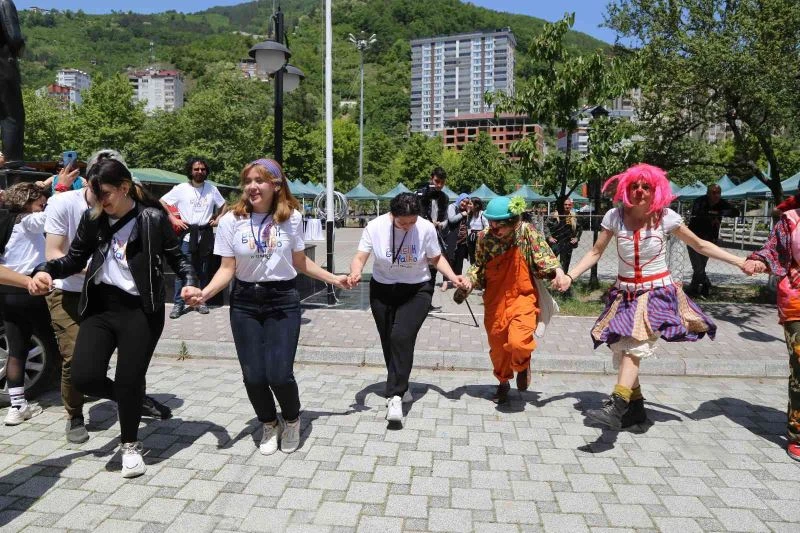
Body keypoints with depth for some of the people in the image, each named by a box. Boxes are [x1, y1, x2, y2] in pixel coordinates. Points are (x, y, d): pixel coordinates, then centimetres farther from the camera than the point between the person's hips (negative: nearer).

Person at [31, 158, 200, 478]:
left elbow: (177, 258, 1)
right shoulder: (92, 219, 3)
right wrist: (47, 270, -10)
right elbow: (75, 259, 11)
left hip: (140, 310, -4)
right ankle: (128, 399, 28)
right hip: (100, 306, 4)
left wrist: (190, 283, -18)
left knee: (130, 380, 0)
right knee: (84, 377, -7)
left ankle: (130, 445, 26)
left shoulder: (153, 219, -7)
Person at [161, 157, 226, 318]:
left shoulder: (212, 189, 8)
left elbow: (223, 206, 21)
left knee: (203, 271, 10)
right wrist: (173, 220, -4)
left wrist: (217, 219, 7)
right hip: (187, 234, -3)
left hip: (206, 235, 3)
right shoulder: (181, 189, 0)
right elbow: (162, 203, 4)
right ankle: (178, 304, 1)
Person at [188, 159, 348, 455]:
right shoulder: (231, 220, -6)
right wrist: (205, 293, -22)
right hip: (245, 303, 1)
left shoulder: (291, 217, -4)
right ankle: (269, 425, 33)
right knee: (253, 376, 3)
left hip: (283, 301, -1)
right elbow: (227, 269, -5)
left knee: (279, 374, -8)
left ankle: (292, 421, 26)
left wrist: (333, 279, 8)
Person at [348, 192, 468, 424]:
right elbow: (360, 257, -11)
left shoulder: (426, 228, -13)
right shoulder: (375, 227, -13)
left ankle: (395, 396, -17)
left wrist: (453, 276, -15)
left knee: (402, 337, -21)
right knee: (389, 342, 10)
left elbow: (436, 258, 0)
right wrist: (355, 273, -32)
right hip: (382, 291, 3)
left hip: (416, 291, -2)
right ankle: (400, 387, 32)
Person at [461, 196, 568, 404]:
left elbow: (544, 257, -8)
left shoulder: (527, 232, -11)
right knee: (497, 345, 13)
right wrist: (470, 280, -10)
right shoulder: (484, 237, -5)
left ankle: (522, 365, 16)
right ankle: (503, 383, 42)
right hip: (495, 300, 3)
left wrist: (558, 271, -26)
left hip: (523, 296, -3)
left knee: (517, 342, -23)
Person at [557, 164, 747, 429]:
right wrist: (570, 276, -10)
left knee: (634, 346, -21)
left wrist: (740, 262, 1)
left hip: (657, 291, -3)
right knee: (621, 349, 5)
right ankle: (636, 407, 22)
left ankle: (616, 407, -27)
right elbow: (595, 252, 2)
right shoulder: (615, 216, -3)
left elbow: (700, 245, 5)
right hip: (625, 293, 3)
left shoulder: (666, 217, -6)